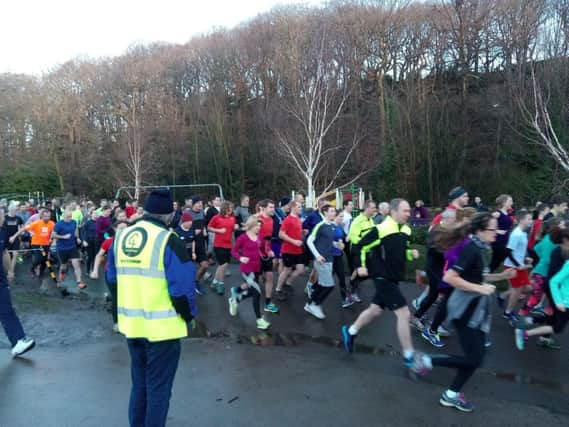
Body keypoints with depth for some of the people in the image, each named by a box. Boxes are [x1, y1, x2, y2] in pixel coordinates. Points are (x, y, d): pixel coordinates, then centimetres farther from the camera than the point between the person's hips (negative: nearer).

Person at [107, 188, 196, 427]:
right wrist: (188, 315, -1)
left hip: (131, 324, 7)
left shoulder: (121, 236, 5)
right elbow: (182, 287, -18)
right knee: (158, 388, 9)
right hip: (162, 327, -6)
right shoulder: (168, 240, -16)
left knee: (139, 383, 24)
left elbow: (113, 279, 14)